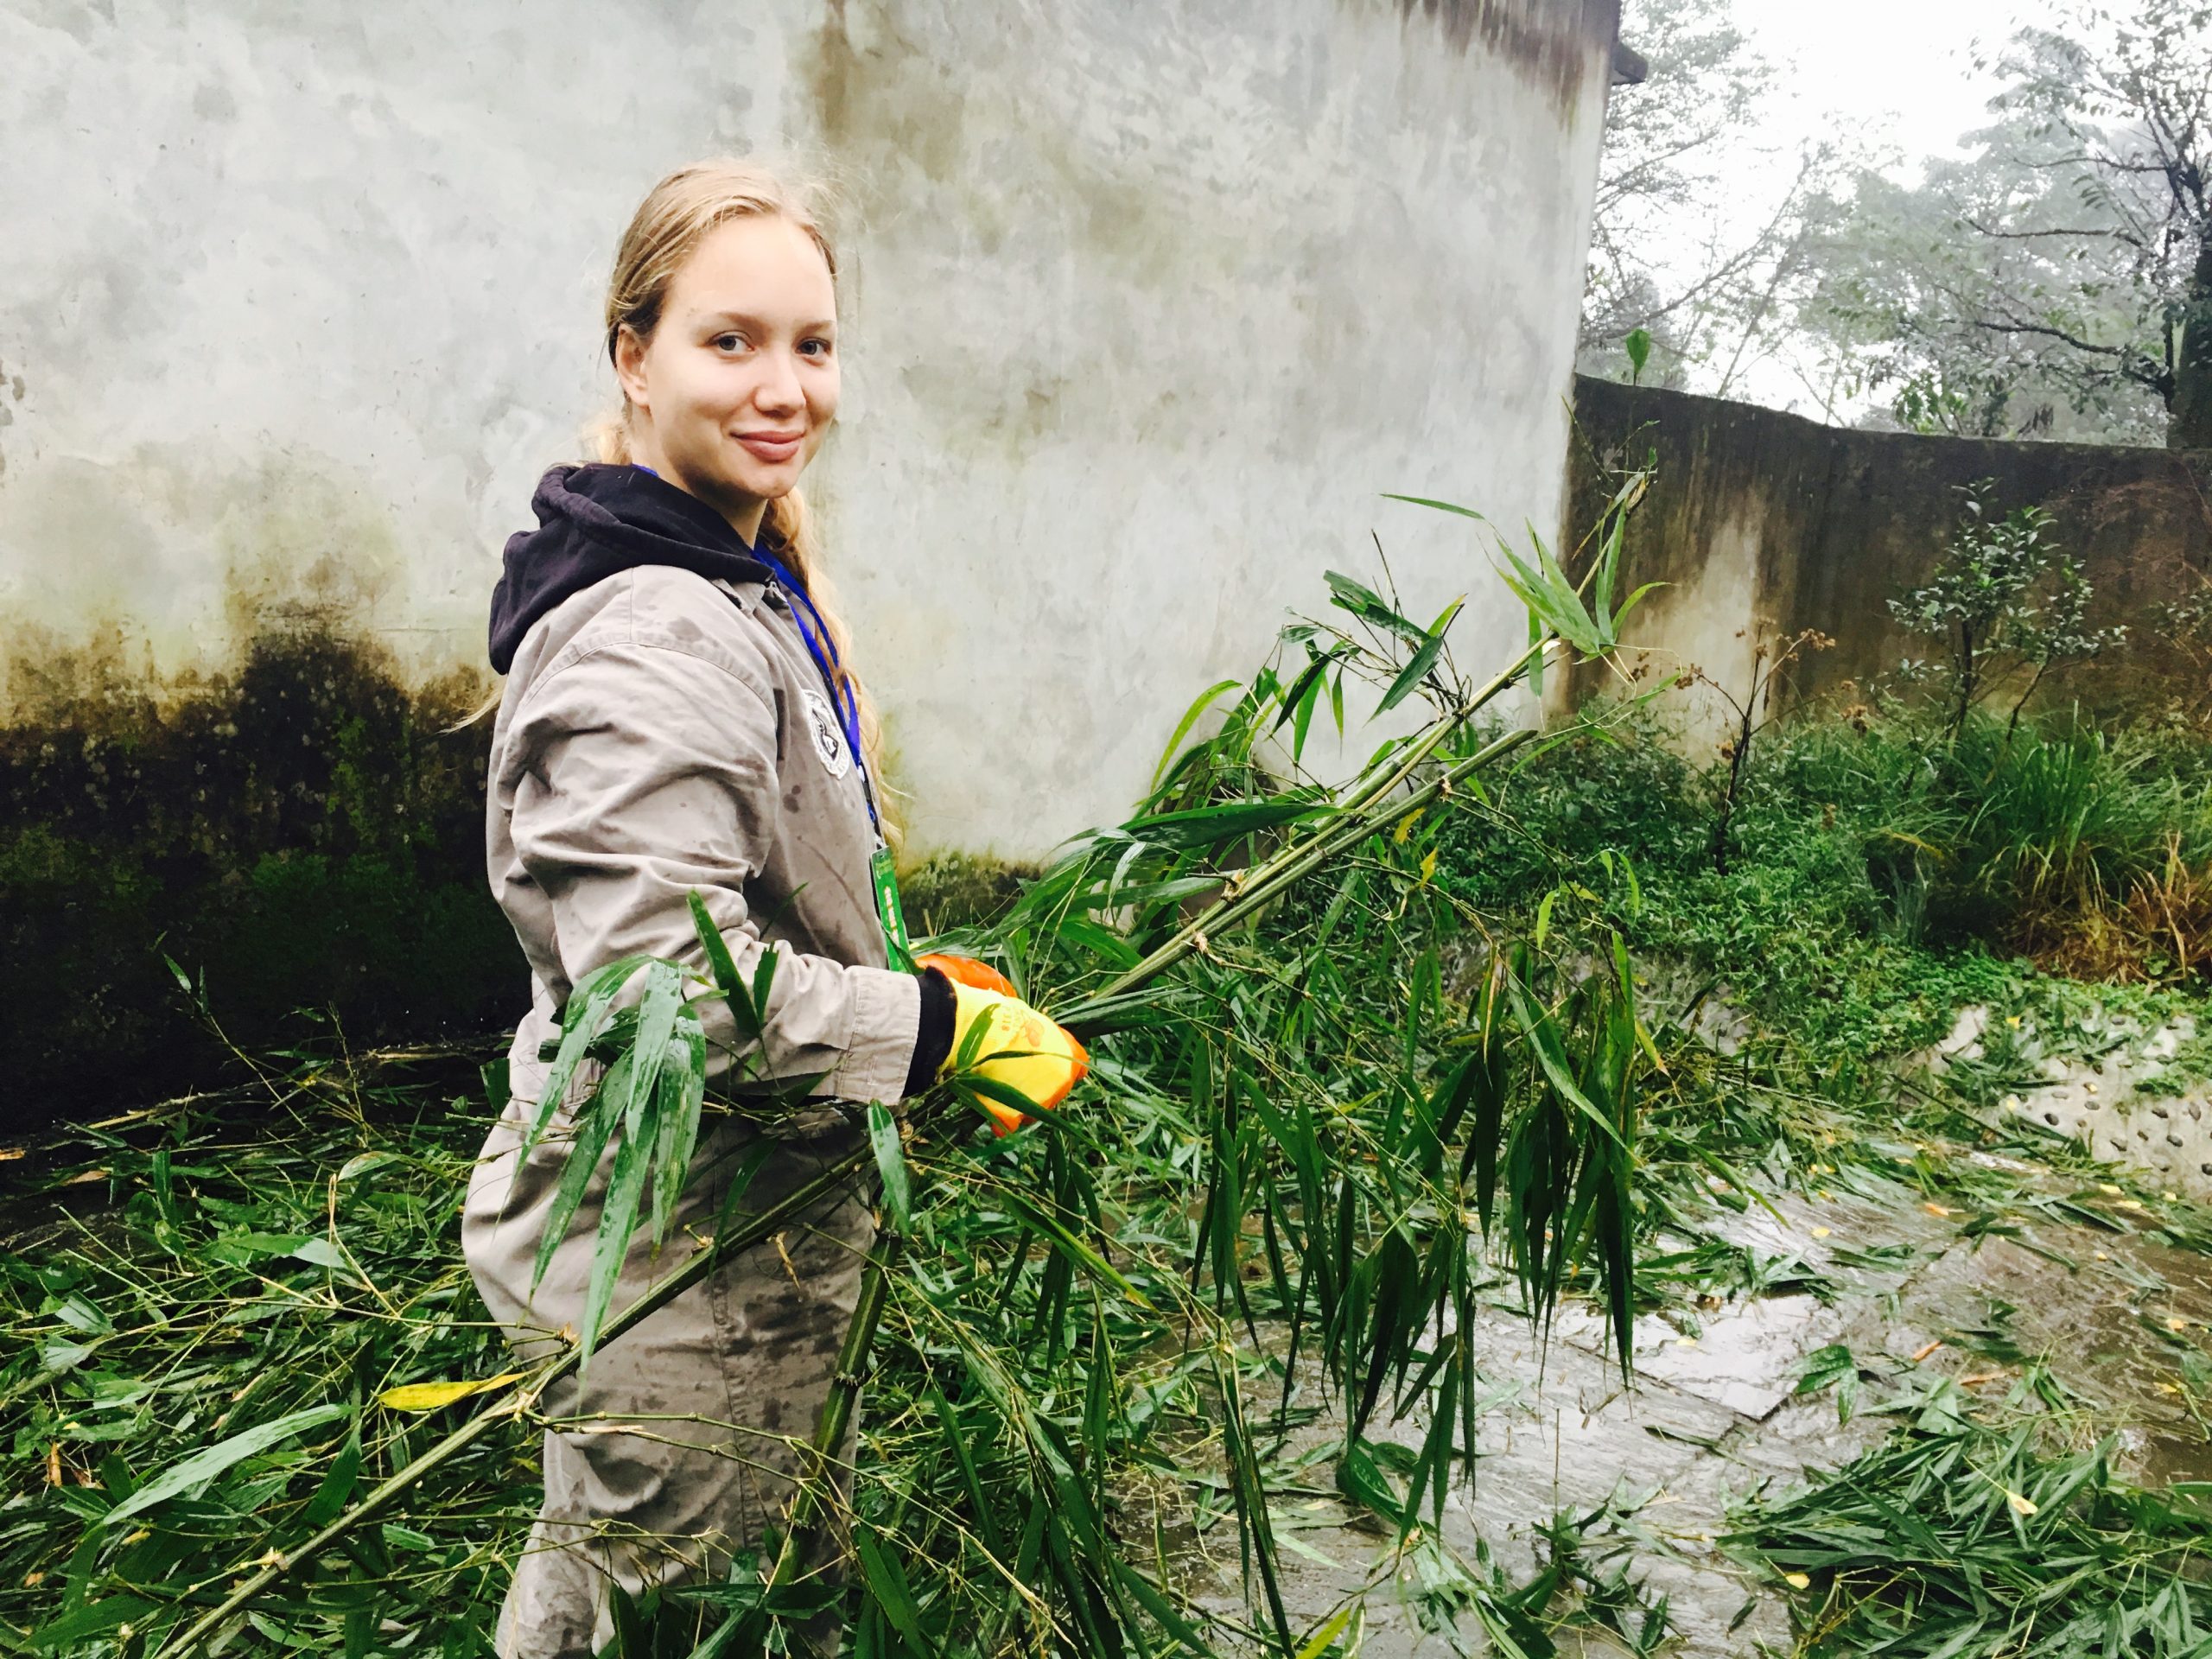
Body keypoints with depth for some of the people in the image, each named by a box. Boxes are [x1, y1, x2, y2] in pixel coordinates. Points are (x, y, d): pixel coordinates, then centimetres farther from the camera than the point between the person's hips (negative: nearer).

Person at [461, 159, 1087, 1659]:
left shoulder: (752, 586, 10)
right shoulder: (650, 641, -24)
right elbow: (669, 983, -30)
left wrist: (906, 974, 9)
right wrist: (945, 1029, -21)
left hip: (759, 1215, 10)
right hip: (665, 1258, -10)